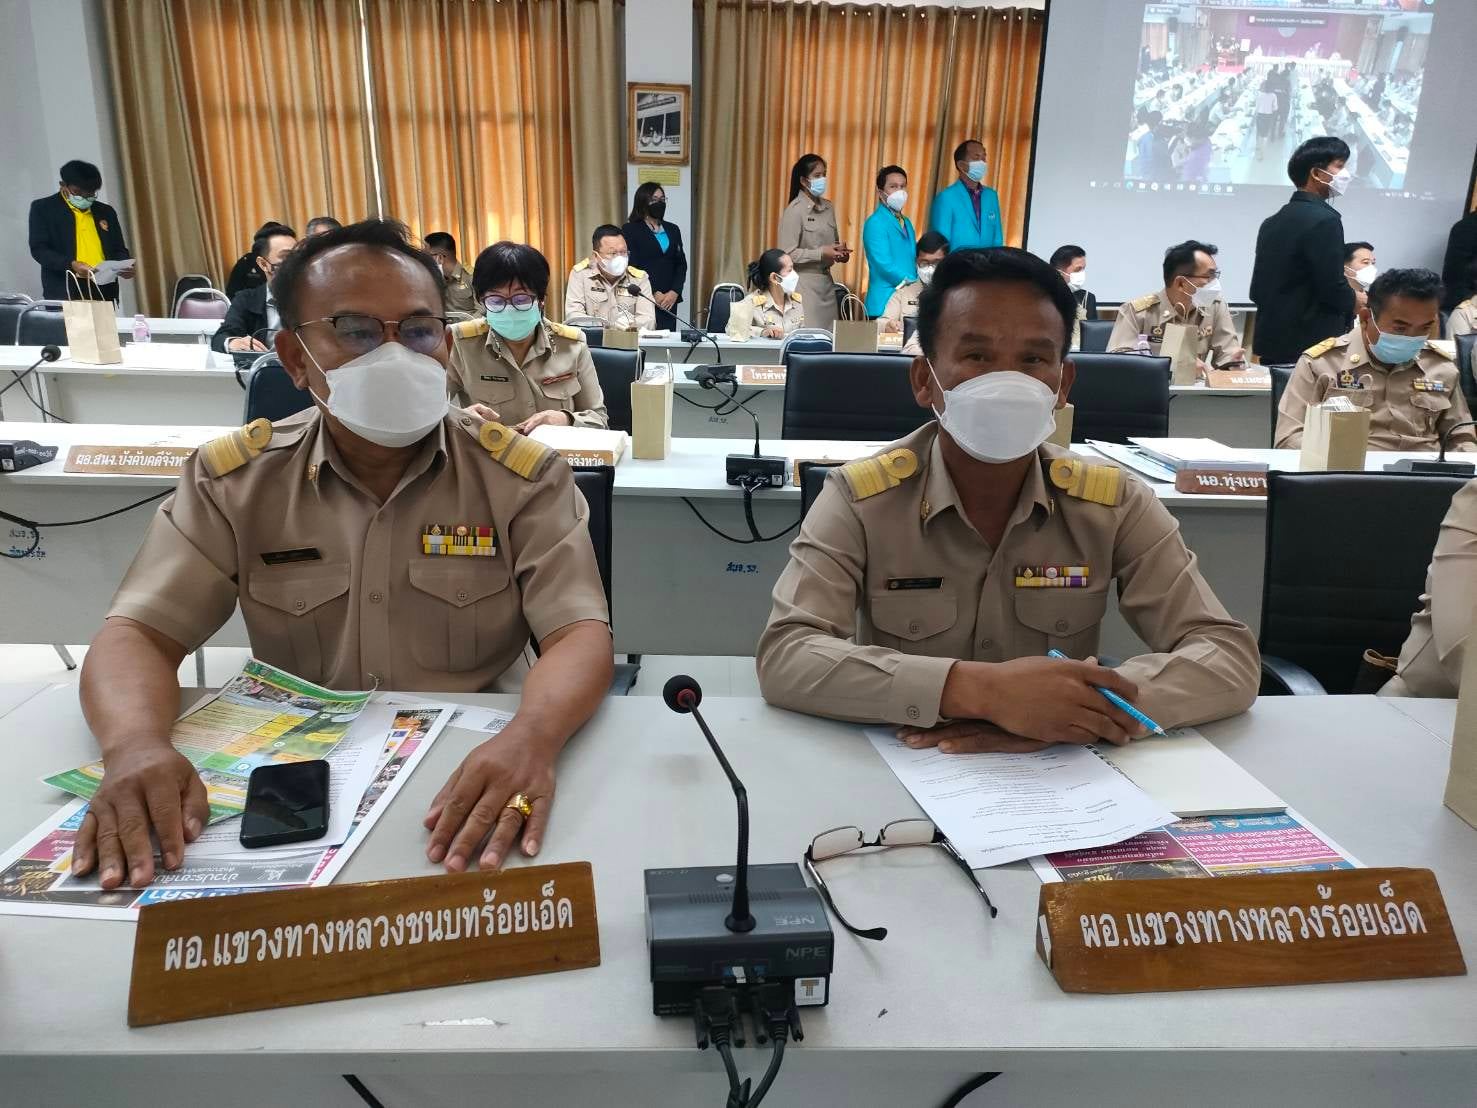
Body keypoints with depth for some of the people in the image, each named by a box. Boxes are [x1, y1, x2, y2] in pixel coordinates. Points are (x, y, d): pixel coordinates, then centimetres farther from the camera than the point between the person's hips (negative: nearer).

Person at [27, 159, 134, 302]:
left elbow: (119, 249, 21)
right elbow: (39, 249, -1)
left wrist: (124, 266, -3)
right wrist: (71, 265, -18)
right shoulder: (43, 208, 7)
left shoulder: (106, 211, 19)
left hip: (104, 291, 4)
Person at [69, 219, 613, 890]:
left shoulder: (522, 475, -6)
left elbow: (581, 633, -15)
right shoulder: (232, 478, 0)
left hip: (471, 772, 0)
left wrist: (532, 740, -37)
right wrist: (135, 747, -27)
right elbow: (138, 633, -4)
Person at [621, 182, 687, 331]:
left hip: (670, 300, 4)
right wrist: (654, 294, -12)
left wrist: (674, 292, -4)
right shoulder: (630, 229, 1)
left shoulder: (673, 229, 16)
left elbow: (681, 264, 12)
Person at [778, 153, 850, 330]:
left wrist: (840, 252, 3)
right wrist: (821, 253, -18)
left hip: (826, 281, 7)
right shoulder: (794, 210, -9)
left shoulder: (828, 207, 12)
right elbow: (788, 254, -15)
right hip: (804, 283, -7)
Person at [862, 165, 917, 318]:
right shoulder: (875, 223, -7)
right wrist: (915, 284, -13)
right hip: (885, 303, -7)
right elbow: (884, 265, -15)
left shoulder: (906, 222, 19)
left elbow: (914, 260, 18)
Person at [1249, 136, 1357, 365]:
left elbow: (1257, 291, 12)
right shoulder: (1324, 220, -12)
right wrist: (1356, 303, 4)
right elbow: (1333, 288, -15)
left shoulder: (1271, 223, 12)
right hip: (1312, 344, -8)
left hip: (1271, 341, 8)